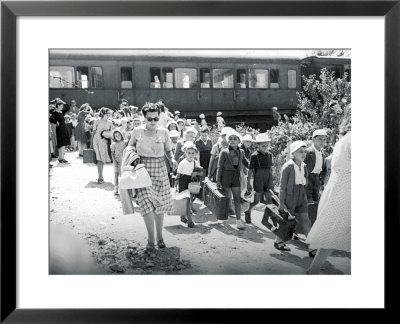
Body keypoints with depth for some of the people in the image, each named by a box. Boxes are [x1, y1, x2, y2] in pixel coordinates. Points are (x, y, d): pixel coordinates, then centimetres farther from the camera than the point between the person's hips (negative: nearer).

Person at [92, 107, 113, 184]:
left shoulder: (109, 123, 8)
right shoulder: (97, 121, 1)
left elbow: (110, 133, 11)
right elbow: (94, 132, 3)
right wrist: (93, 143, -2)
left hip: (105, 142, 3)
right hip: (97, 141, -3)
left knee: (103, 160, 2)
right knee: (100, 159, -10)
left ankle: (100, 176, 16)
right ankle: (100, 177, -6)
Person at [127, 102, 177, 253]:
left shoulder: (163, 132, -1)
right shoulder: (137, 132, -1)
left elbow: (168, 150, 9)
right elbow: (130, 147, 14)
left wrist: (172, 159, -10)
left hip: (159, 169, 1)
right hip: (143, 170, -1)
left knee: (160, 204, 7)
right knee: (146, 204, -9)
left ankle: (159, 236, 23)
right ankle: (150, 238, 4)